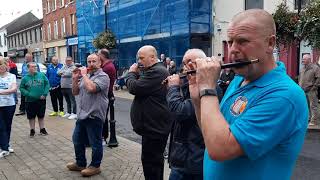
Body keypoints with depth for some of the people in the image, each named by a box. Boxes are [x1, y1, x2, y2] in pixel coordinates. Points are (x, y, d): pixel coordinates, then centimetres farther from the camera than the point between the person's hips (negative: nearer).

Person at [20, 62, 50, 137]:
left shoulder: (42, 75, -1)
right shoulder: (25, 78, -2)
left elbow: (47, 84, 1)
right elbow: (21, 88, 2)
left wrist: (45, 94, -8)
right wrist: (28, 94, -13)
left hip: (41, 100, 0)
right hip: (30, 100, 0)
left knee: (41, 116, 12)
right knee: (31, 117, 8)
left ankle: (42, 129, 24)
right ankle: (32, 130, 23)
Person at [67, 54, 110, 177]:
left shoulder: (103, 76, -11)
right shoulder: (85, 76, 14)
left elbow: (91, 88, -29)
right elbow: (75, 92, 15)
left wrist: (84, 75, -15)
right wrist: (75, 78, 1)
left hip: (94, 115, -9)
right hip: (82, 114, 9)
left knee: (95, 143, 4)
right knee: (77, 140, 19)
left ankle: (95, 166, 20)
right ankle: (80, 163, 35)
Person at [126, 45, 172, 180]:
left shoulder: (157, 72, -19)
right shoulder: (155, 70, 16)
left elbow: (134, 88, -23)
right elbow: (141, 85, 18)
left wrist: (131, 73, -5)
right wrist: (136, 73, 2)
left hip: (154, 126, -11)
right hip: (154, 124, 11)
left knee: (150, 161, -2)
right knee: (154, 159, 21)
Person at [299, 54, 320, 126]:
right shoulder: (303, 68, 14)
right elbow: (300, 77, 25)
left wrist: (314, 87, -14)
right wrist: (300, 86, 15)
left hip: (311, 91, -8)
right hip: (303, 91, 8)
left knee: (313, 106, -4)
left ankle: (314, 121, 2)